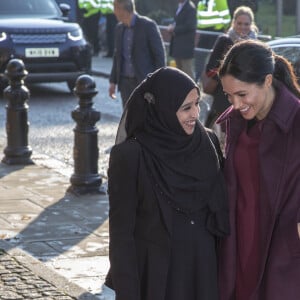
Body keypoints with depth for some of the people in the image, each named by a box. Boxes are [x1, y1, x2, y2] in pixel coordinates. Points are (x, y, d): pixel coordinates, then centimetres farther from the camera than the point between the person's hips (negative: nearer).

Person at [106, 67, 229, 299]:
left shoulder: (207, 143, -1)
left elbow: (220, 210, 9)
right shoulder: (130, 156, -15)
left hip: (202, 268, 4)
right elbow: (121, 230, -12)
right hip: (154, 271, -4)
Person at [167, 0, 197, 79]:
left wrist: (174, 29, -13)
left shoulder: (190, 8, -13)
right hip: (178, 45, 9)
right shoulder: (180, 7, 14)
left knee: (188, 72, -4)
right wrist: (172, 27, 1)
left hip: (185, 45, -9)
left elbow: (189, 26, -20)